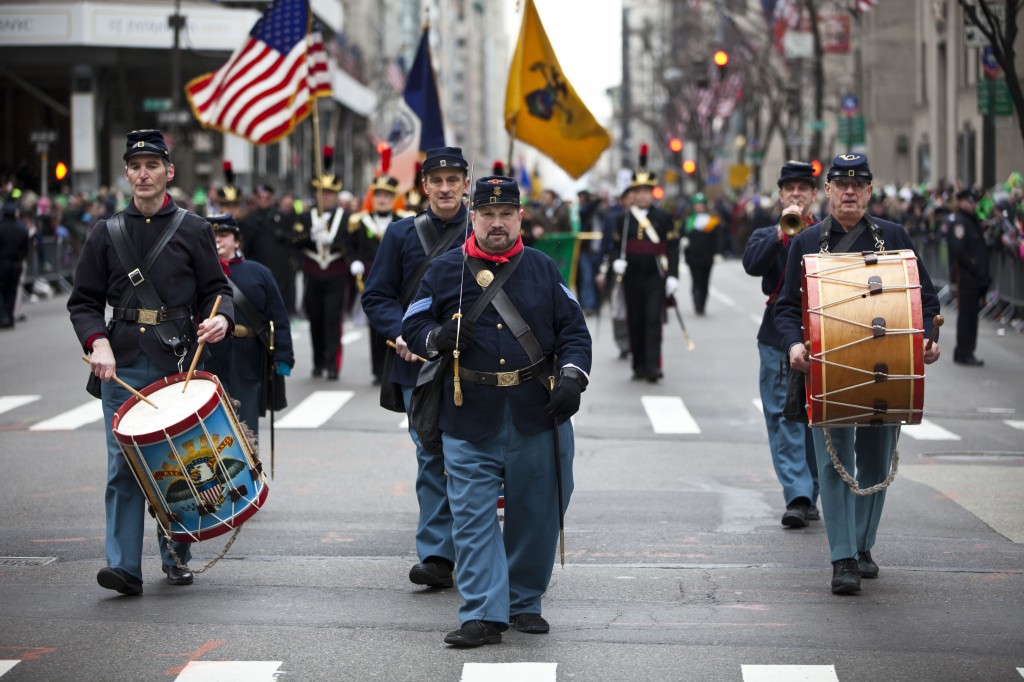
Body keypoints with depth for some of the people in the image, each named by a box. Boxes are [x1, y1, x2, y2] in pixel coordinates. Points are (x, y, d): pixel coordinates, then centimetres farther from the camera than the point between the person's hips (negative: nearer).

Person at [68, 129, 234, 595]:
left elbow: (217, 288, 8)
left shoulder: (194, 230, 6)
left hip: (179, 363, 0)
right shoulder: (106, 234, 9)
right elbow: (84, 300, 9)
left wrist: (220, 318, -14)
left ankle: (176, 557, 22)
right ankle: (124, 565, -7)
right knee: (123, 467, -6)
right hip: (122, 365, 0)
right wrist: (97, 342, -8)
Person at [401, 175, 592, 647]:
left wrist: (572, 377, -8)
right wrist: (437, 337, -13)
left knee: (536, 514, 8)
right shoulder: (444, 272, 5)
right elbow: (411, 328, 9)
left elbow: (573, 330, 9)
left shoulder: (543, 270, 8)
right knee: (473, 518, -5)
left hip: (537, 415, 1)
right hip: (470, 419, -1)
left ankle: (525, 604, 22)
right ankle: (483, 614, -4)